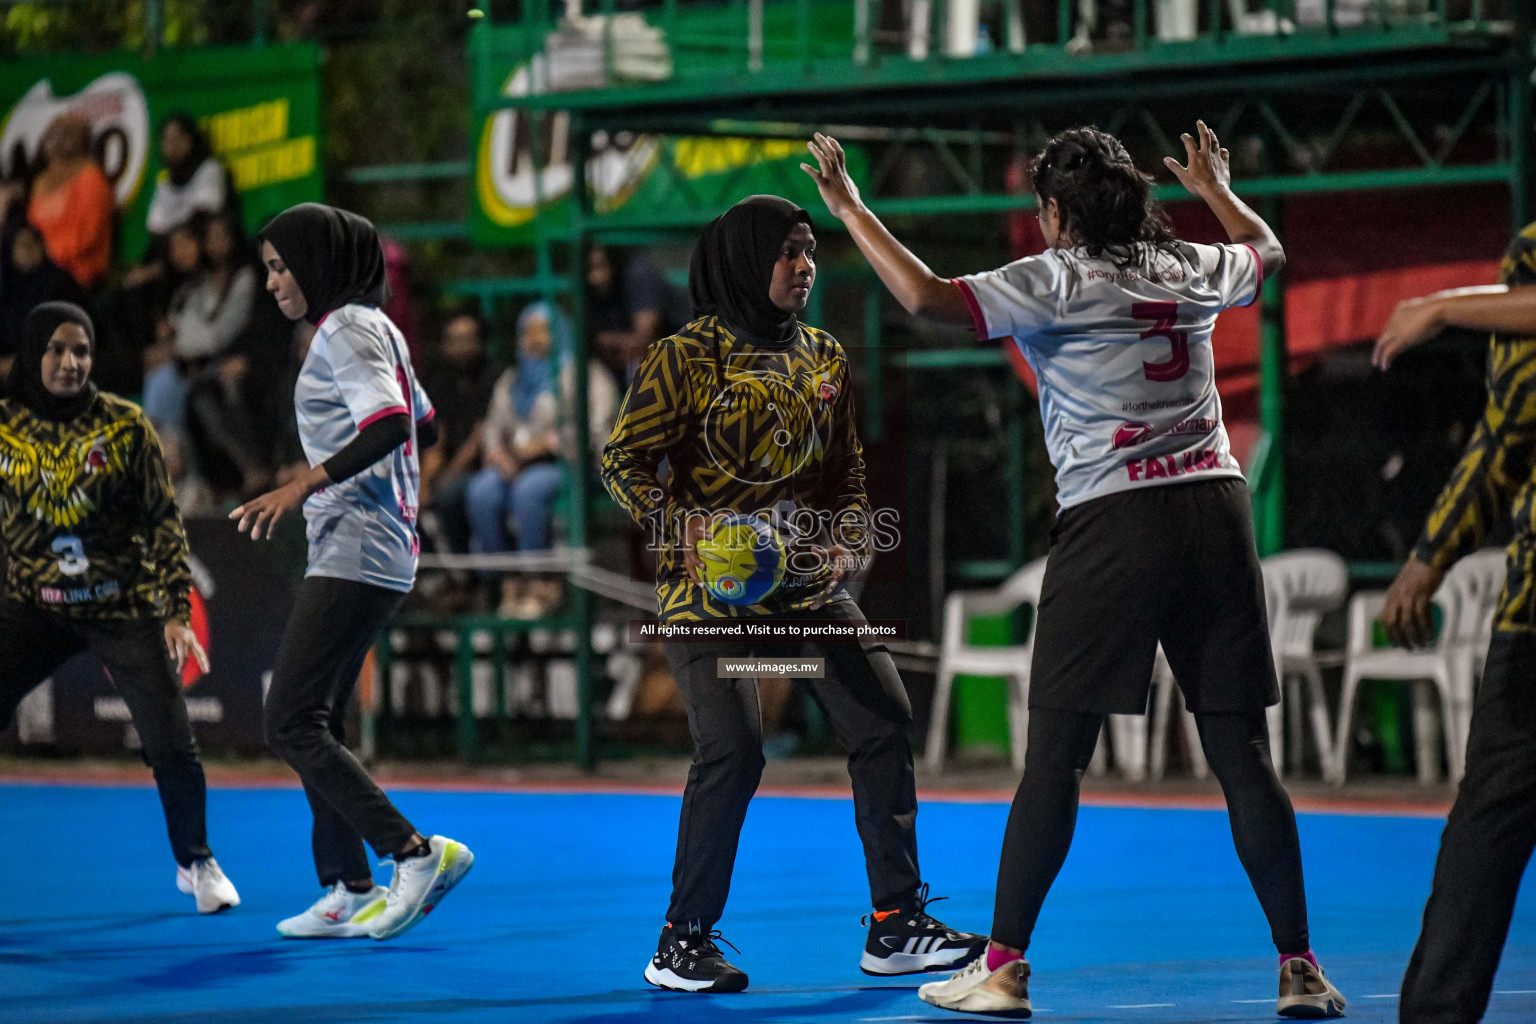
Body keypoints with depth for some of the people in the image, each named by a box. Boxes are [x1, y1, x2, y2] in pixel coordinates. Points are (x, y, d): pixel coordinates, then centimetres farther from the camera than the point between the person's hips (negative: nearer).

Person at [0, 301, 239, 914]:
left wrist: (178, 612, -10)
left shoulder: (124, 426, -5)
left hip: (125, 607, -1)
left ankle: (196, 863, 21)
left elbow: (164, 520, -3)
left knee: (172, 748, -7)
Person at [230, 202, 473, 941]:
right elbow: (423, 426, 28)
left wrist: (304, 485, -30)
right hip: (371, 554, 11)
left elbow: (391, 423, -25)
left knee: (292, 725, -14)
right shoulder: (373, 327, 19)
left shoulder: (347, 329, -10)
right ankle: (349, 893, 12)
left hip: (354, 554, -11)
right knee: (316, 725, 11)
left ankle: (417, 852, -19)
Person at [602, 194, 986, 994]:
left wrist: (848, 542, 0)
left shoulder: (826, 358, 12)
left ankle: (895, 928, 7)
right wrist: (683, 526, -20)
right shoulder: (686, 357, -6)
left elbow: (847, 471, 18)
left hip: (807, 583, 6)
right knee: (733, 750, -17)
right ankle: (681, 945, -2)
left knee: (885, 722, -2)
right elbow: (622, 461, -6)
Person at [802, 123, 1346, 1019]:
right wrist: (1216, 189, 53)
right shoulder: (1193, 271, 13)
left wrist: (848, 207, -2)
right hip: (1216, 508, 5)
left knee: (1056, 756, 0)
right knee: (1244, 758, 5)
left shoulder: (1057, 282, -4)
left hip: (1113, 518, -5)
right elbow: (1268, 250, 36)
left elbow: (925, 295, -13)